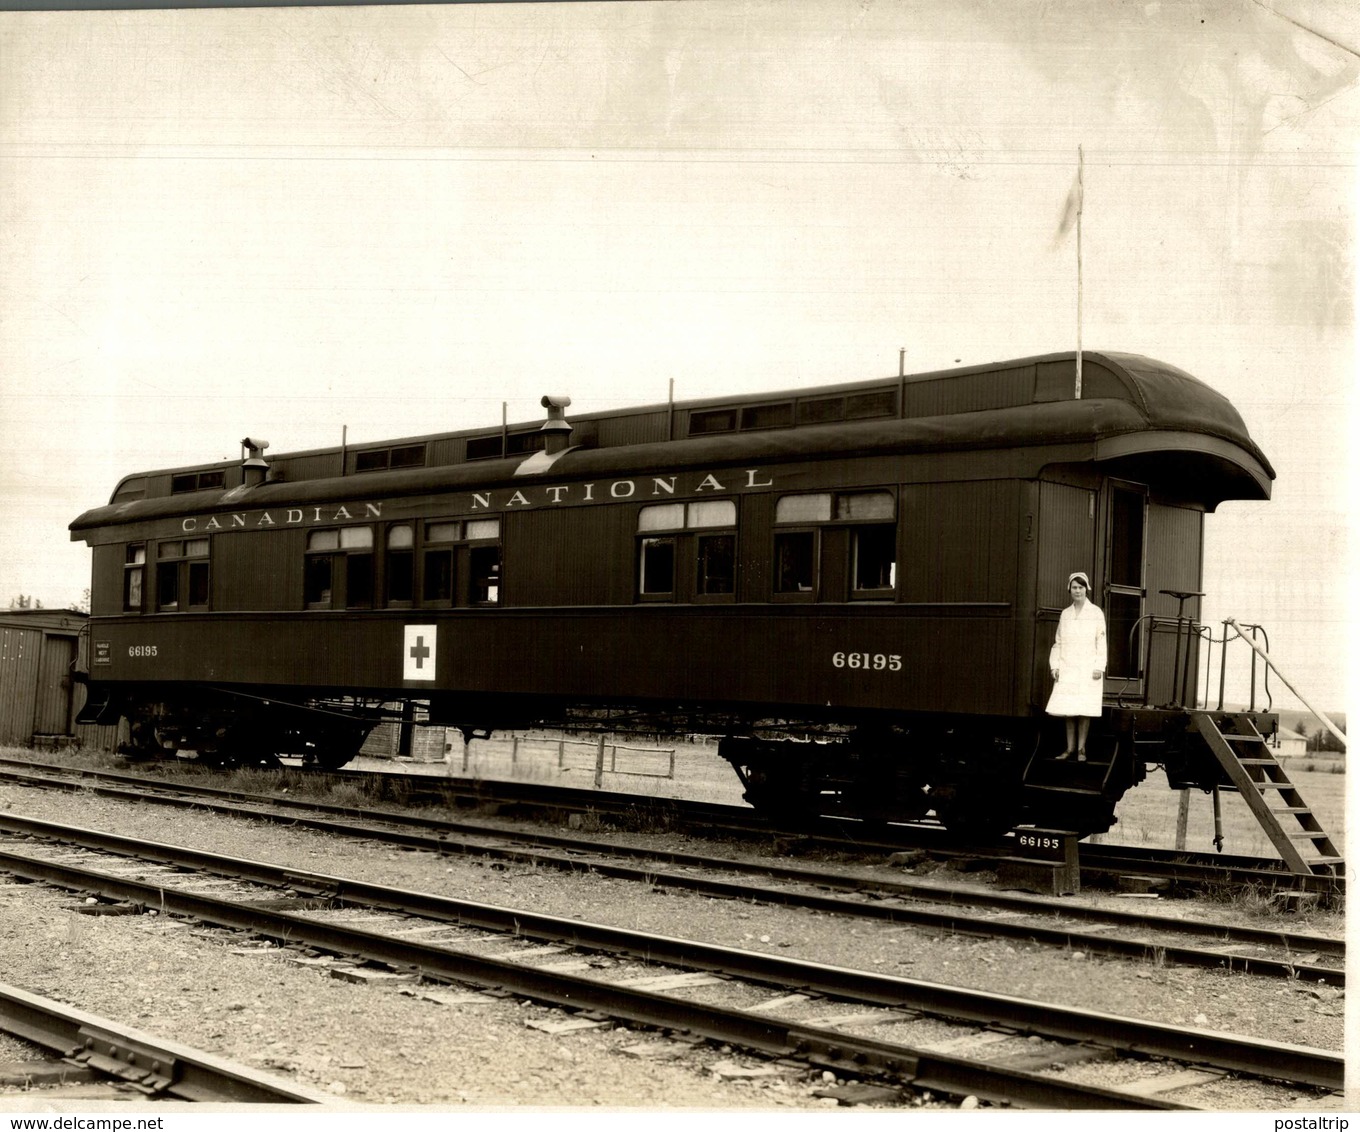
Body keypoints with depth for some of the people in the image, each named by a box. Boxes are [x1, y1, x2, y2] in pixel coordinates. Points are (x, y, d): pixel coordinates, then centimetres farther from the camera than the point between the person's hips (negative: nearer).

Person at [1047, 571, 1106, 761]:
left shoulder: (1096, 613, 1)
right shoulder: (1065, 614, 11)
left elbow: (1101, 642, -2)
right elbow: (1058, 642, 12)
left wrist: (1099, 667, -10)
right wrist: (1055, 665, 3)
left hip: (1088, 669, -3)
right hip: (1067, 669, 3)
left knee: (1084, 710, -3)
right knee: (1068, 710, 3)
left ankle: (1081, 748, 5)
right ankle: (1070, 747, 10)